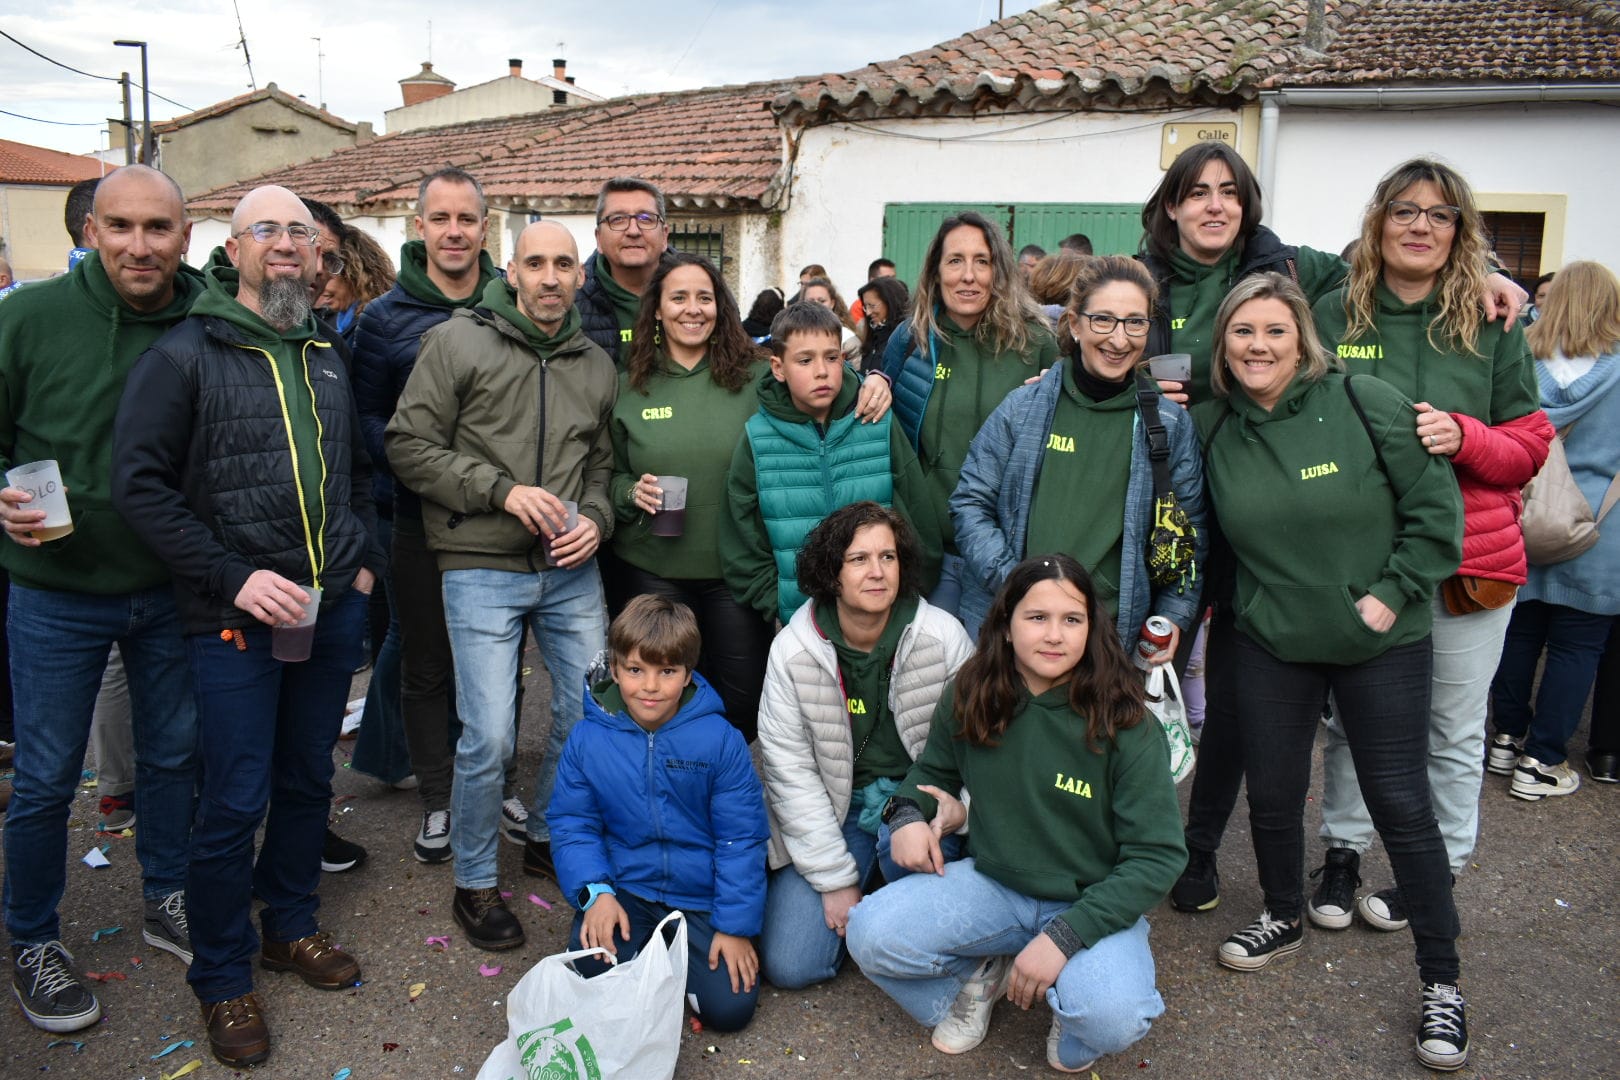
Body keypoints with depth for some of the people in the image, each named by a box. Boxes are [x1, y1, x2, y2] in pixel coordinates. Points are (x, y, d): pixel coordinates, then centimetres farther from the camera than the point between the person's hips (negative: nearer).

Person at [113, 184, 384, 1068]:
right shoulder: (184, 356, -6)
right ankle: (222, 977, 21)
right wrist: (234, 577, -16)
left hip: (333, 612, 5)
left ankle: (291, 925, 35)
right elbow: (139, 484, -10)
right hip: (235, 621, -5)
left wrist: (365, 558, 8)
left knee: (308, 782, 16)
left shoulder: (329, 356, 12)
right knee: (236, 803, 2)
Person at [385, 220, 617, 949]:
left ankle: (548, 841, 36)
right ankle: (474, 883, 16)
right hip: (482, 569, -5)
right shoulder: (457, 343, -4)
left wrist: (595, 518, -3)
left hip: (571, 570, 5)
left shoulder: (597, 367, 11)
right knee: (489, 736, -7)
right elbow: (409, 446, -7)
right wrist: (502, 489, -16)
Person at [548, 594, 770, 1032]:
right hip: (624, 889, 1)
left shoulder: (720, 740, -13)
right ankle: (649, 950, 8)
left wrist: (736, 926, -11)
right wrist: (595, 892, -16)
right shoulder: (588, 739, -7)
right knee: (592, 965, -27)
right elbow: (571, 823, -1)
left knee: (731, 1006, -12)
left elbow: (741, 838, -9)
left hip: (701, 897, -1)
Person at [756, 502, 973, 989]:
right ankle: (866, 876, 19)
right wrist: (834, 879, -10)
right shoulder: (792, 649, -11)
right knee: (788, 965, -8)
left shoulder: (943, 636, -12)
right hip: (834, 807, 1)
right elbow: (789, 769, -9)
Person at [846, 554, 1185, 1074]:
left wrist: (1064, 935, -25)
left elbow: (1158, 856, -16)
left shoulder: (1124, 725, -17)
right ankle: (979, 975, 10)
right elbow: (933, 770, 14)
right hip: (991, 885, 3)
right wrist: (909, 813, -10)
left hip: (1093, 901, -2)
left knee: (1109, 1018, -33)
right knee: (870, 934, -21)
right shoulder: (968, 699, -6)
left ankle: (1072, 1003, 6)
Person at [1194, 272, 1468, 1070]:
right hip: (1270, 644, 3)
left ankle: (1441, 980, 20)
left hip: (1381, 643, -3)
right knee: (1271, 794, 11)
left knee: (1400, 802, 2)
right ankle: (1283, 920, 39)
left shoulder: (1366, 404, -11)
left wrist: (1393, 594, -13)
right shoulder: (1211, 427, 0)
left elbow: (1435, 506, -9)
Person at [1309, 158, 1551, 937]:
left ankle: (1439, 868, 29)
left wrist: (1463, 437, -17)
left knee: (1453, 728, 11)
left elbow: (1530, 446, 1)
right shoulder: (1333, 316, 0)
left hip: (1468, 560, 0)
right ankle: (1343, 851, 30)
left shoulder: (1493, 324, 0)